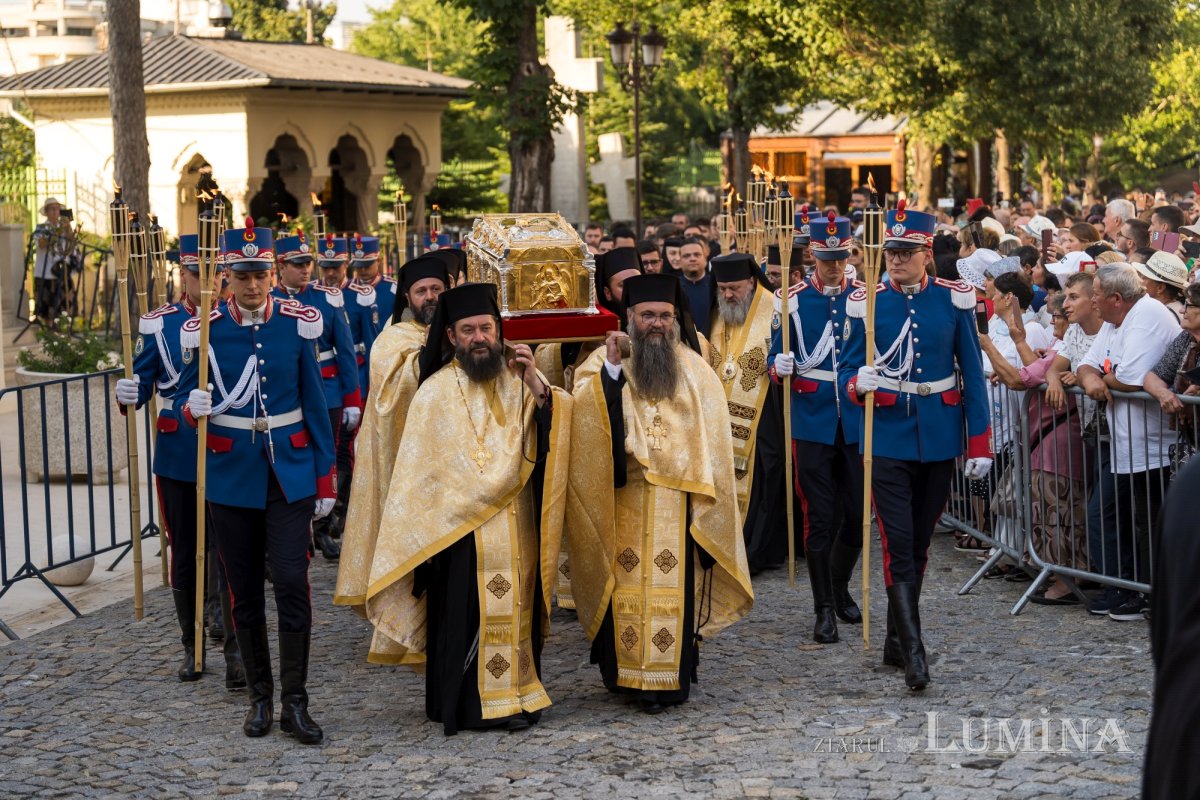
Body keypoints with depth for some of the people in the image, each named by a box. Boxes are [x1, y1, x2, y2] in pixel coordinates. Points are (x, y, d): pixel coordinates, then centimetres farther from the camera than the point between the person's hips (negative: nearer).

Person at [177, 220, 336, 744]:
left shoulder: (299, 324, -1)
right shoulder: (202, 330, -2)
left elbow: (315, 402, 4)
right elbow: (187, 398, 7)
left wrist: (326, 477, 2)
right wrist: (193, 408, -19)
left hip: (290, 474, -1)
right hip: (230, 476, 1)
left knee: (292, 583, -9)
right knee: (244, 592, 7)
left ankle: (295, 702, -2)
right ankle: (260, 697, 20)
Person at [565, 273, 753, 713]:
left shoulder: (694, 369, 10)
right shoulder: (603, 363, 7)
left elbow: (712, 438, 10)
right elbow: (585, 413, -9)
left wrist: (705, 490, 2)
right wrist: (611, 369, -18)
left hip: (678, 500, 0)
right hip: (621, 499, 0)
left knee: (674, 587, -3)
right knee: (627, 586, 0)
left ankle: (671, 674, 4)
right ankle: (629, 672, 9)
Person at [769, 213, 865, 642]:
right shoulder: (791, 300, 0)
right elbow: (777, 358, 3)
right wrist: (780, 366, -19)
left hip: (856, 422, 2)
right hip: (811, 423, -2)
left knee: (858, 513, 7)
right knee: (818, 518, -2)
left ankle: (839, 586, 33)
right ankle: (824, 609, 7)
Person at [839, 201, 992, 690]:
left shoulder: (954, 299, -1)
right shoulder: (866, 302, -2)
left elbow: (972, 373, 2)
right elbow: (848, 368, 3)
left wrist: (980, 444, -1)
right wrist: (858, 383, -23)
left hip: (939, 439, 2)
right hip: (887, 438, -2)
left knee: (919, 543, 12)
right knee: (898, 546, -10)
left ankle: (896, 642, 26)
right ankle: (913, 653, -11)